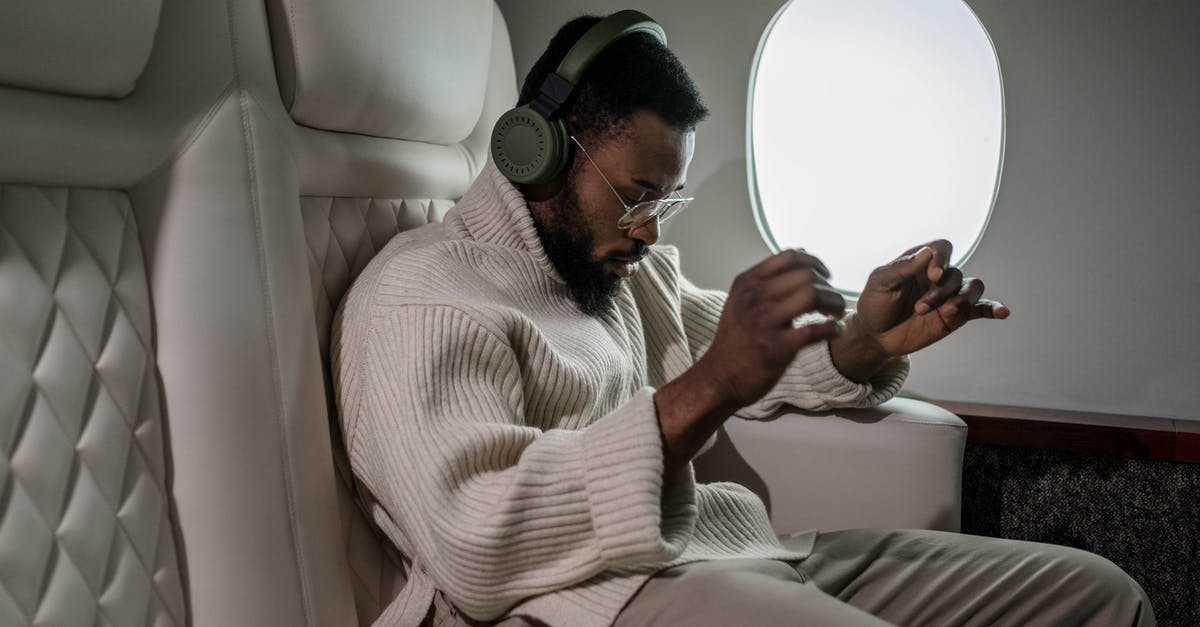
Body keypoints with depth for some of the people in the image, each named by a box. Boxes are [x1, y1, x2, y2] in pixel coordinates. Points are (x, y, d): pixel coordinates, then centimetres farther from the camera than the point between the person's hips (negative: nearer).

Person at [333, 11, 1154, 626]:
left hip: (744, 552, 9)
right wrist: (708, 391, -26)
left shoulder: (633, 267, 21)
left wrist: (868, 343, 3)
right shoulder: (423, 293, -7)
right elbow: (469, 547, -21)